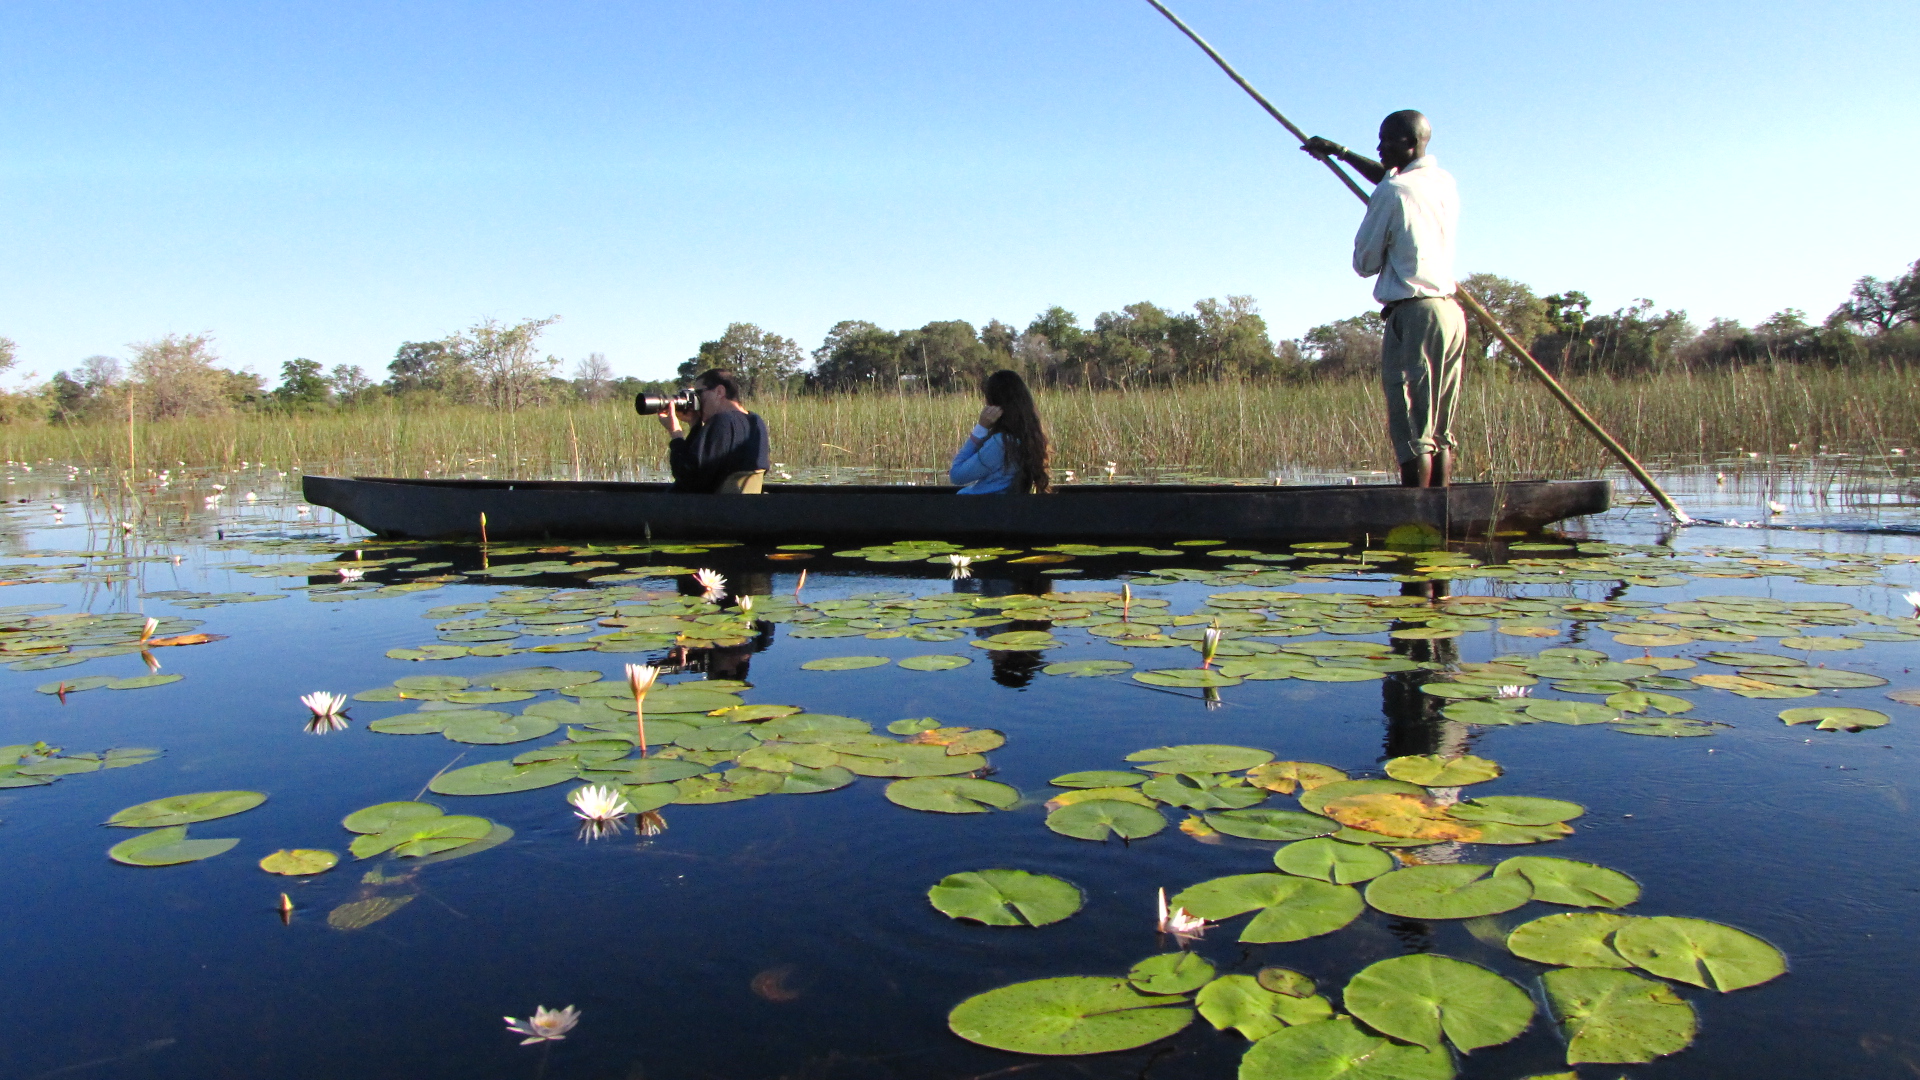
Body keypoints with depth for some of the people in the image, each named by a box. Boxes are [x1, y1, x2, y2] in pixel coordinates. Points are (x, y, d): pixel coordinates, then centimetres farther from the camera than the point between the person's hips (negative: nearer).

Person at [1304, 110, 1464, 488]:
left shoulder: (1391, 192, -9)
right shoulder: (1446, 181, 14)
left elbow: (1364, 263, -2)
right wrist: (1342, 153, 40)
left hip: (1413, 315, -8)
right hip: (1452, 313, 8)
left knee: (1411, 428, -7)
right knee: (1441, 429, 9)